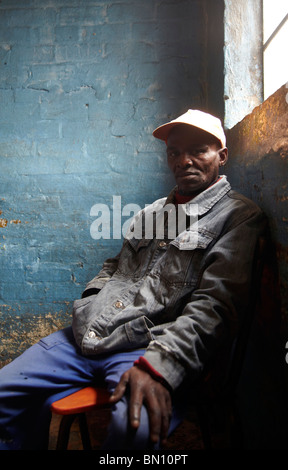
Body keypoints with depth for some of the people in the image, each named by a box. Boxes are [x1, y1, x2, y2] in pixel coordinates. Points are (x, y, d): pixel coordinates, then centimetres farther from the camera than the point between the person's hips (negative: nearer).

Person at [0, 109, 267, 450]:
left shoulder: (239, 216, 0)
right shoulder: (153, 211, 22)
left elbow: (215, 306, -13)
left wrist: (158, 365, -25)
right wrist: (89, 303, 8)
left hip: (150, 349, -6)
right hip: (87, 335, 7)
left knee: (135, 428, -36)